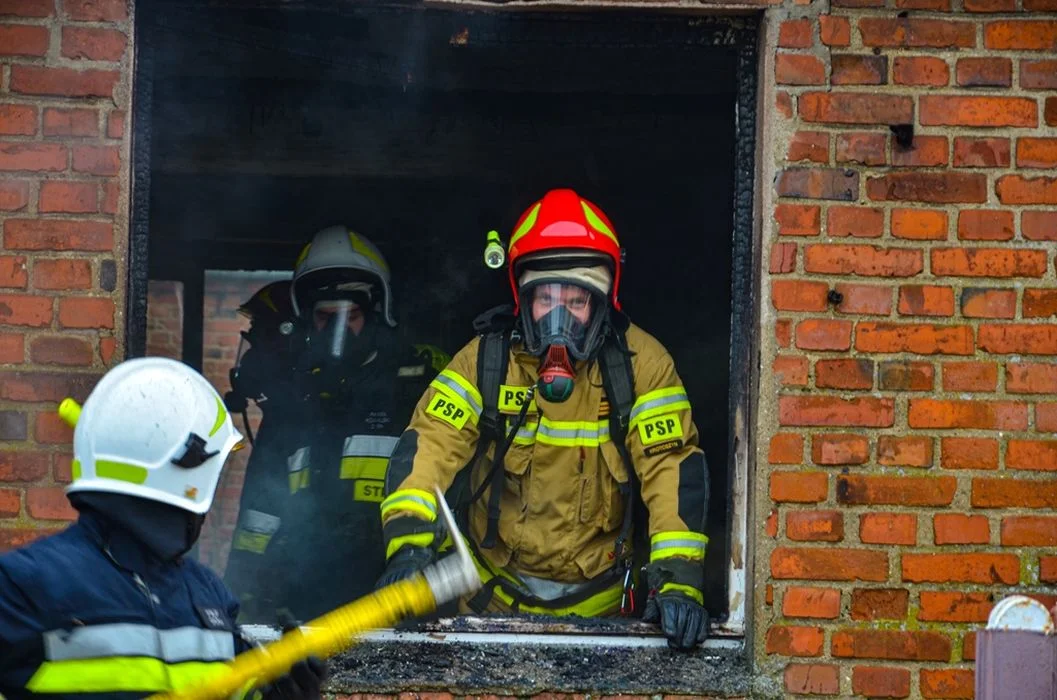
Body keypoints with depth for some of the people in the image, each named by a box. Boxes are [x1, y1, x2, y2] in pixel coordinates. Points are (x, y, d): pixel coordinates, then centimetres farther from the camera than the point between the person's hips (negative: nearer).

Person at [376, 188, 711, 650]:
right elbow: (428, 447, -17)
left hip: (595, 595, 0)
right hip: (497, 593, 0)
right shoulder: (486, 360, -10)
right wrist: (408, 544, -34)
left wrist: (677, 581, -29)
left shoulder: (640, 363, -12)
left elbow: (674, 467, -18)